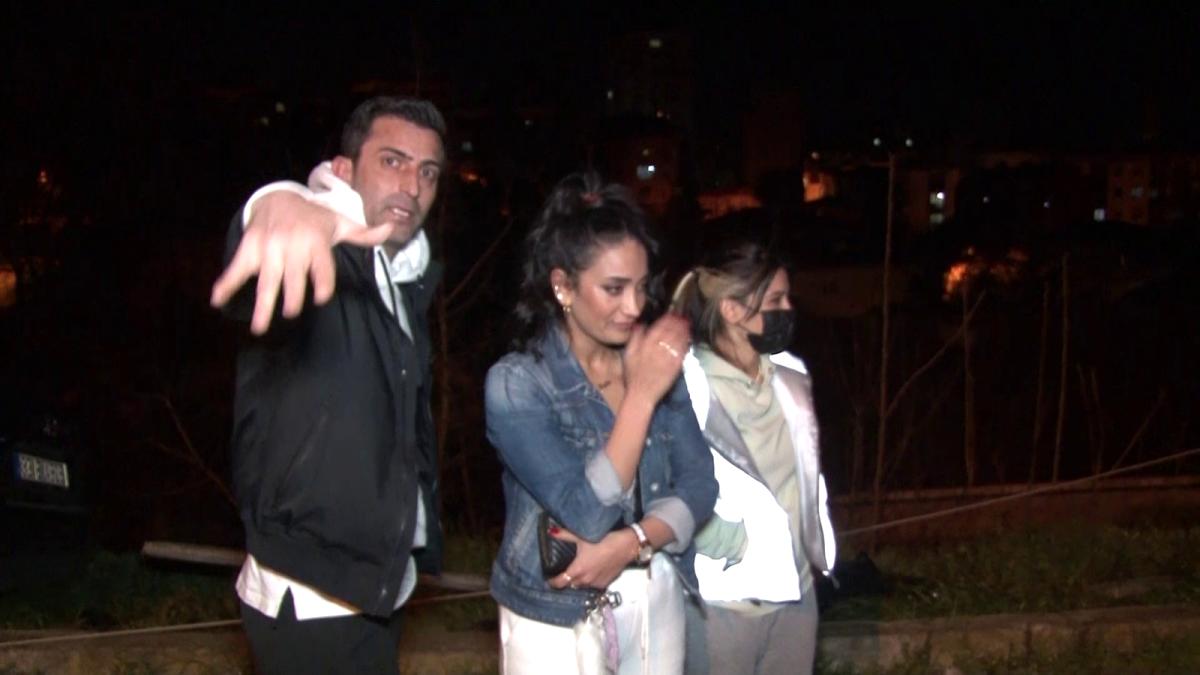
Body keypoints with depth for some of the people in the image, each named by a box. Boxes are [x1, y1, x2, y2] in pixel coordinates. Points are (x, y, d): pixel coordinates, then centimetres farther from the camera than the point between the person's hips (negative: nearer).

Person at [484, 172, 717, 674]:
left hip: (658, 604, 4)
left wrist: (629, 543, -19)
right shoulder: (516, 382, -14)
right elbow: (587, 514, -21)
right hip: (558, 621, -4)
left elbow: (699, 484, -3)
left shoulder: (657, 362, 1)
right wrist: (641, 394, -23)